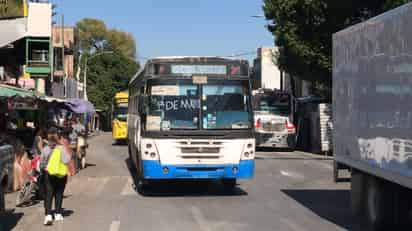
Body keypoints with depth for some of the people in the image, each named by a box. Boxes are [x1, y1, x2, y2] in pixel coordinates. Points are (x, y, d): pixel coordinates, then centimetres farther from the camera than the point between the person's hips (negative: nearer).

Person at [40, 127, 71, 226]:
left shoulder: (45, 149, -3)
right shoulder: (62, 148, -9)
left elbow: (41, 163, 2)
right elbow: (67, 161, -16)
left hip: (49, 174, 0)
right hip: (61, 174, 0)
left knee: (48, 194, -1)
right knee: (59, 194, 13)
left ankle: (48, 215, -14)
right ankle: (58, 214, 17)